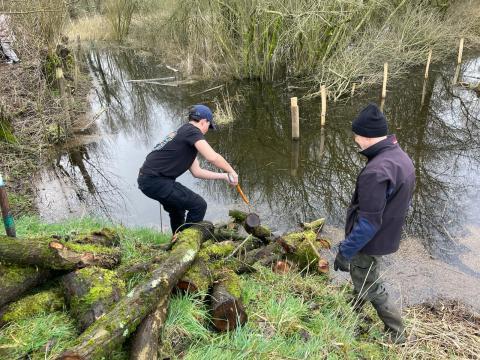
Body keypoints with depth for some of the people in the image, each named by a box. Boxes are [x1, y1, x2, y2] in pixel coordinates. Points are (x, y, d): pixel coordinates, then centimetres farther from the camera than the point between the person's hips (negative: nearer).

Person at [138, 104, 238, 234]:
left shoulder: (182, 133, 20)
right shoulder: (192, 131, -9)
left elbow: (197, 171, 20)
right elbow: (213, 157, -22)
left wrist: (223, 176, 19)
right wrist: (231, 171, -5)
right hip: (156, 180, -11)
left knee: (177, 209, 30)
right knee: (199, 205, -7)